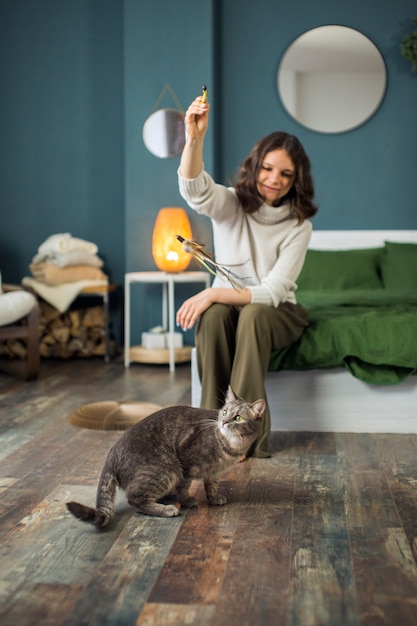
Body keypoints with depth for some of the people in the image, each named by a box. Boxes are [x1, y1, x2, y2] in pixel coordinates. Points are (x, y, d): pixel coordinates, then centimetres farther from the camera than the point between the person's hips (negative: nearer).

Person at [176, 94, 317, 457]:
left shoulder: (298, 225, -10)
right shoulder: (230, 204, -5)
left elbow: (272, 292, -18)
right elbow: (193, 189, -29)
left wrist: (213, 293, -27)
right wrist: (195, 138, -46)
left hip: (275, 312, -1)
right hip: (228, 307, 1)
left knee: (252, 315, -36)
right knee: (214, 314, -34)